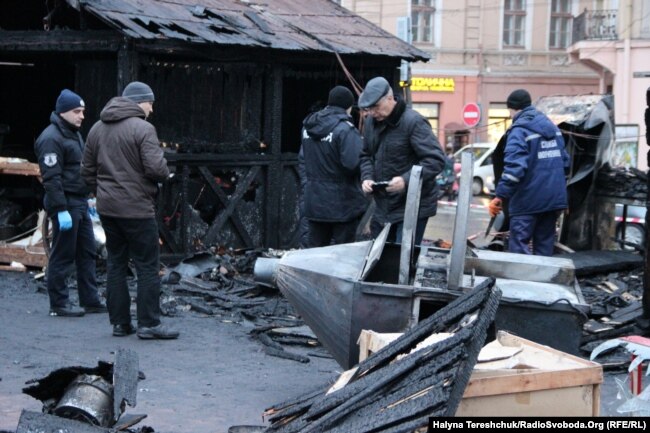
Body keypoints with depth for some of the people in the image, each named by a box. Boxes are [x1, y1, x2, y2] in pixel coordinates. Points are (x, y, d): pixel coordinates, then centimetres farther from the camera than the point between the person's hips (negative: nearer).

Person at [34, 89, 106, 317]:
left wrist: (86, 200, 20)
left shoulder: (73, 134, 16)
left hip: (79, 204, 10)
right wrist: (61, 210, -24)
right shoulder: (51, 138, -15)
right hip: (65, 205, -10)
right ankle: (59, 304, 5)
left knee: (87, 253, 11)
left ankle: (90, 300, 17)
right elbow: (51, 178, -20)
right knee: (62, 256, -2)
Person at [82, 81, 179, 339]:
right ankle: (149, 324, 0)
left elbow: (87, 169, 14)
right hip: (137, 209, -7)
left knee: (116, 264, 12)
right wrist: (165, 174, 0)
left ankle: (119, 322, 14)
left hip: (107, 208, 7)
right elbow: (156, 168, -21)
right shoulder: (142, 128, -13)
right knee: (147, 266, 0)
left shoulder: (97, 129, 11)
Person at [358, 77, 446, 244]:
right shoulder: (370, 122, 7)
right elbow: (366, 155, 19)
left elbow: (436, 160, -20)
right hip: (383, 206, 8)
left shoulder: (414, 122, -16)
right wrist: (366, 177, -2)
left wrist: (406, 179, -29)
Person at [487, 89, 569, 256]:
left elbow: (514, 166, -22)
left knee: (519, 245, -8)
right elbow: (564, 161, 19)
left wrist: (500, 196, -22)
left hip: (528, 200, -8)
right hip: (554, 198, 8)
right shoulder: (552, 127, 15)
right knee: (545, 245, 13)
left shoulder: (520, 130, -11)